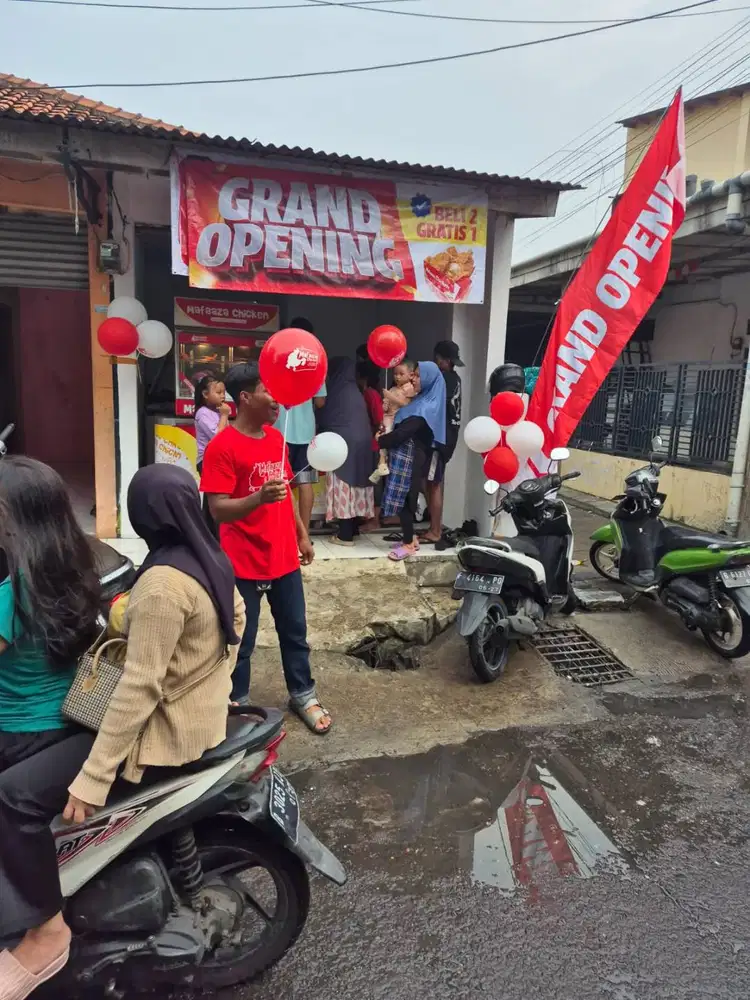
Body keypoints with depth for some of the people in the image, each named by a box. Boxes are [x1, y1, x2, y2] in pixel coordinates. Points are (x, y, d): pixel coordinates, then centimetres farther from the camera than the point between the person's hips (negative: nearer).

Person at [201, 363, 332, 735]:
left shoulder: (276, 438, 6)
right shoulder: (222, 446, -16)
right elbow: (218, 510, -20)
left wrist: (302, 536, 18)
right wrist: (259, 498, -37)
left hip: (284, 558, 7)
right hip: (244, 565, -6)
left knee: (295, 632, 18)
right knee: (241, 642, 9)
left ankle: (303, 695, 35)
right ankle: (237, 706, 29)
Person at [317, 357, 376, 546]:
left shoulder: (336, 391, -7)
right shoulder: (355, 391, 13)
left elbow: (326, 420, 1)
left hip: (343, 443, -8)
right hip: (361, 441, 8)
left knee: (343, 487, -4)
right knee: (355, 485, 12)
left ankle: (345, 535, -3)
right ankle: (352, 529, 18)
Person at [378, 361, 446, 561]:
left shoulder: (426, 407, -17)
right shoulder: (423, 401, 12)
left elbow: (403, 433, -22)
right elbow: (403, 427, 14)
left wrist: (380, 440, -9)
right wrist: (386, 435, -2)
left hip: (411, 459, -9)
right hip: (407, 457, 9)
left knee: (404, 500, -2)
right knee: (406, 499, 14)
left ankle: (408, 544, 7)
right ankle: (410, 538, 24)